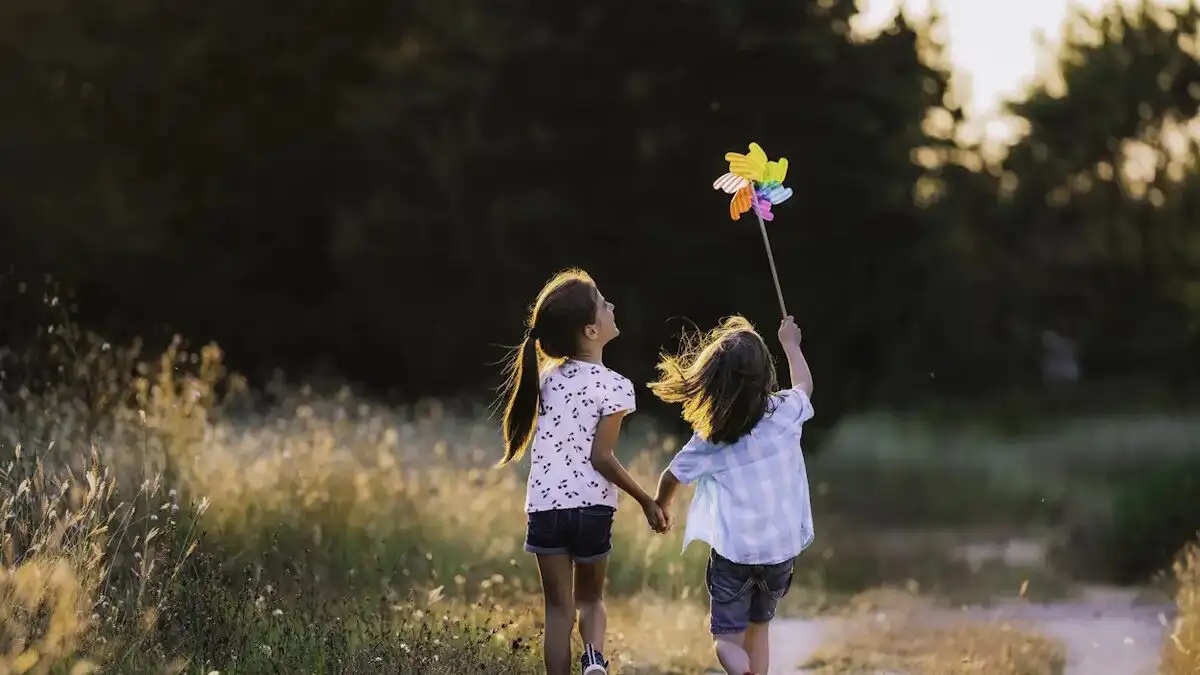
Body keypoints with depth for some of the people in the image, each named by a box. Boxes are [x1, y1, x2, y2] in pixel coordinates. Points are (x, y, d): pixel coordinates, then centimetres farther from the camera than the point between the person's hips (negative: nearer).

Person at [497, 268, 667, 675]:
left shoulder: (547, 376, 2)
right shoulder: (614, 388, -11)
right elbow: (601, 457, -13)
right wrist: (646, 500, -4)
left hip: (545, 506, 2)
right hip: (592, 508, -2)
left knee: (559, 608, 9)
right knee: (590, 599, 18)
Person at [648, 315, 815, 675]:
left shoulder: (708, 442, -9)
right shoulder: (786, 413, -7)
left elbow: (672, 476, 9)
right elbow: (804, 384, 17)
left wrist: (661, 504, 31)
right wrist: (790, 343, 34)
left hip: (733, 552, -3)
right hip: (782, 549, 3)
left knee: (727, 639, 1)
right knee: (758, 628, 22)